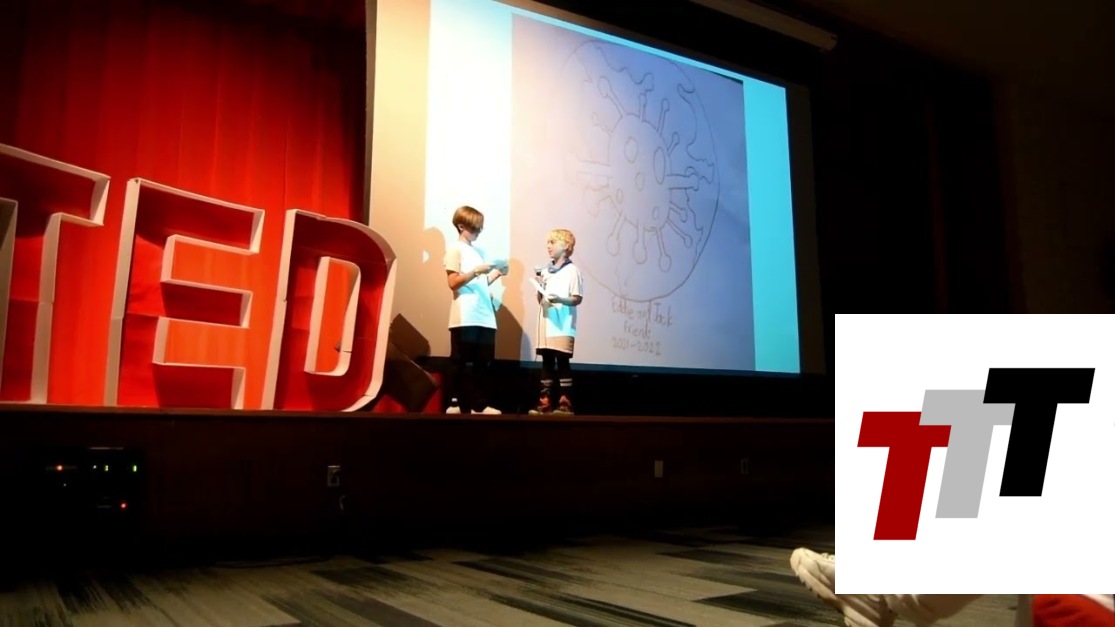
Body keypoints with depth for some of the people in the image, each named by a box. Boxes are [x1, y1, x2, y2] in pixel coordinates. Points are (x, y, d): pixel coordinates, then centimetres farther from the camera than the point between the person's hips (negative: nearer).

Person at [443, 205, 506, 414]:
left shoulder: (480, 251, 21)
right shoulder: (455, 249, -1)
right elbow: (453, 282, -9)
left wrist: (496, 274, 6)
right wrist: (476, 271, -18)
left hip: (485, 316, 7)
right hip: (465, 317, -7)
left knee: (483, 362, 5)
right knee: (460, 361, -2)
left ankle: (479, 404, 10)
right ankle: (456, 403, 3)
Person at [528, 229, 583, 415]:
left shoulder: (572, 270, -4)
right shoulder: (545, 271, 14)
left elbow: (577, 299, -9)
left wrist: (559, 299, -24)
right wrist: (539, 287, -1)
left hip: (563, 326, -6)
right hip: (546, 324, 6)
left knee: (562, 362, -5)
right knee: (547, 362, 7)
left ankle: (566, 404, -1)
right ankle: (545, 403, 11)